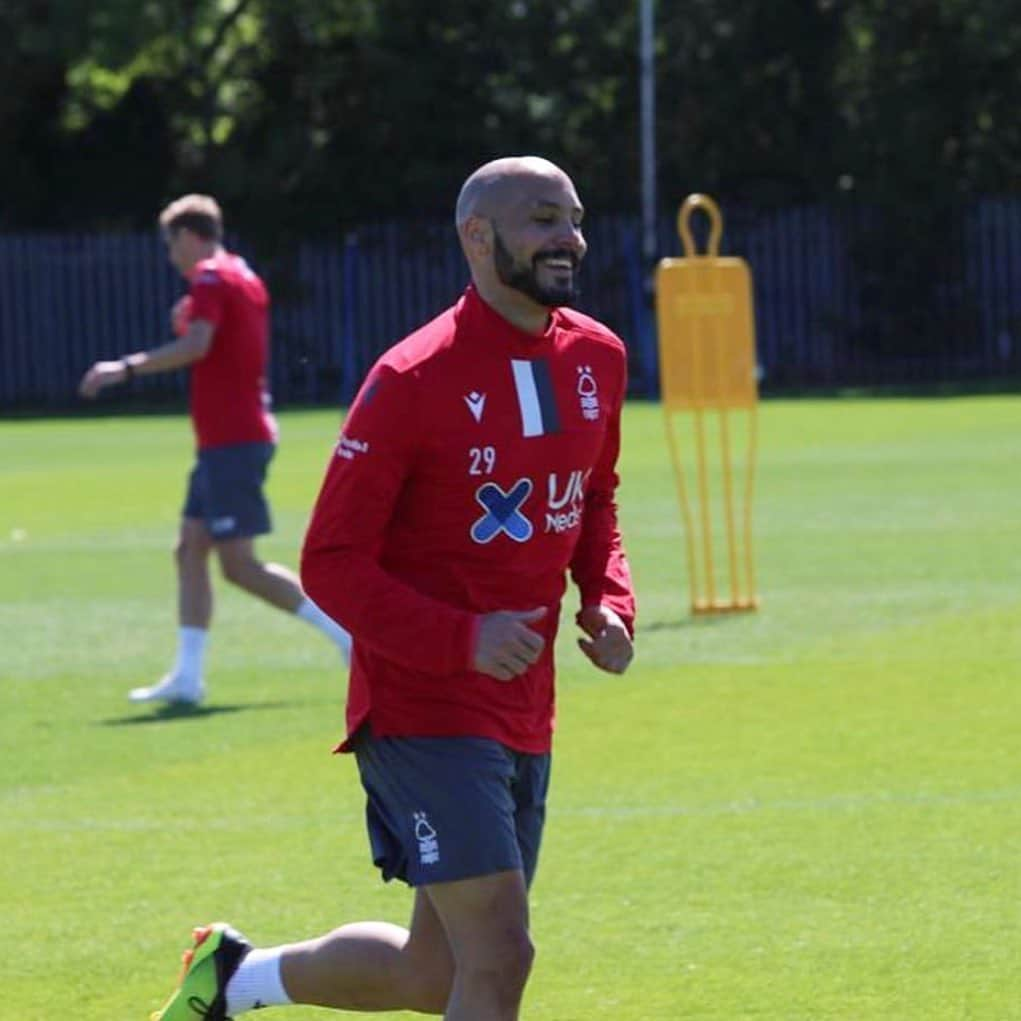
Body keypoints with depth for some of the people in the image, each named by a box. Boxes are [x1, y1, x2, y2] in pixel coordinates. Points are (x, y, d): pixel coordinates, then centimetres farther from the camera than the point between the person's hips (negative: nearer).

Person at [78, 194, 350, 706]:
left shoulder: (211, 278, -12)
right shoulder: (245, 278, 17)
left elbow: (195, 346, -27)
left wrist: (126, 367, -26)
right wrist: (189, 320, 16)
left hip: (231, 442, -10)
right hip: (233, 438, 10)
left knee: (238, 564, -10)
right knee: (191, 549, 8)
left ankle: (342, 627, -10)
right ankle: (187, 674, 6)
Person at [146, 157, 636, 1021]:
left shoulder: (596, 358, 6)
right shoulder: (412, 381, -15)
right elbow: (331, 565, -13)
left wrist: (612, 601, 3)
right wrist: (461, 639, -26)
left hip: (523, 717, 7)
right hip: (425, 713, -7)